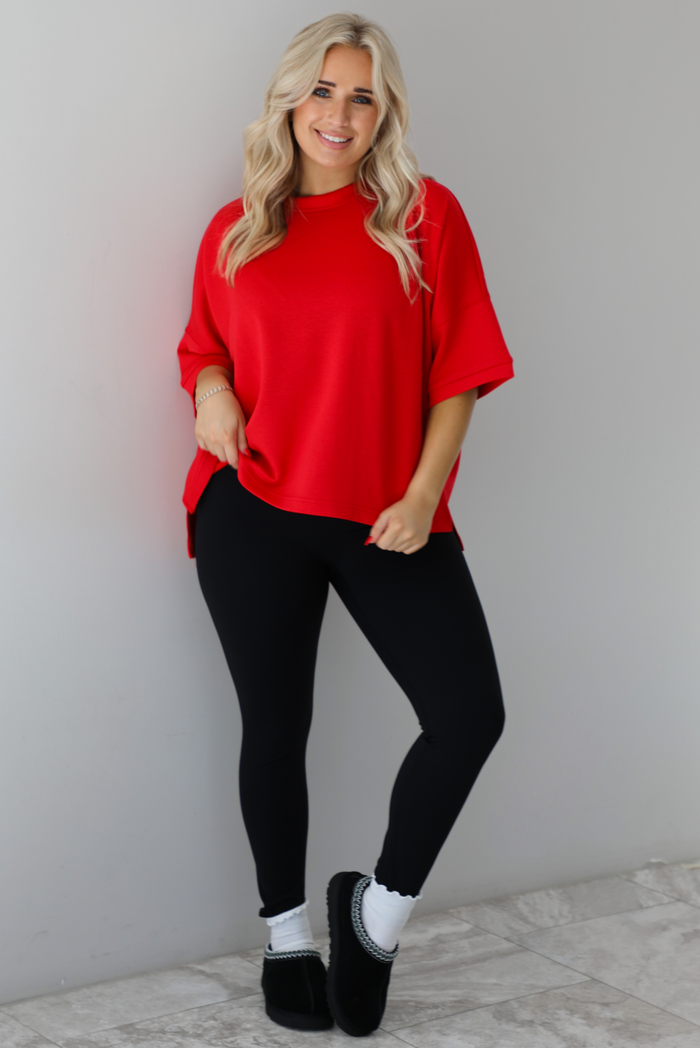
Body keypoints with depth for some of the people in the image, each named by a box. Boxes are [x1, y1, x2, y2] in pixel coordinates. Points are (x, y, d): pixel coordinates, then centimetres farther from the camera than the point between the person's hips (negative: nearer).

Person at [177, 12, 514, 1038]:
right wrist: (211, 388, -5)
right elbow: (204, 345, 19)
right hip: (253, 508, 1)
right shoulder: (234, 228, 8)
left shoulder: (426, 214, 2)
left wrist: (422, 495, -10)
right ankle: (287, 935, 28)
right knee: (275, 726, 8)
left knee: (470, 712, -9)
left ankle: (380, 907, 15)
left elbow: (457, 369, 0)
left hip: (389, 515, -1)